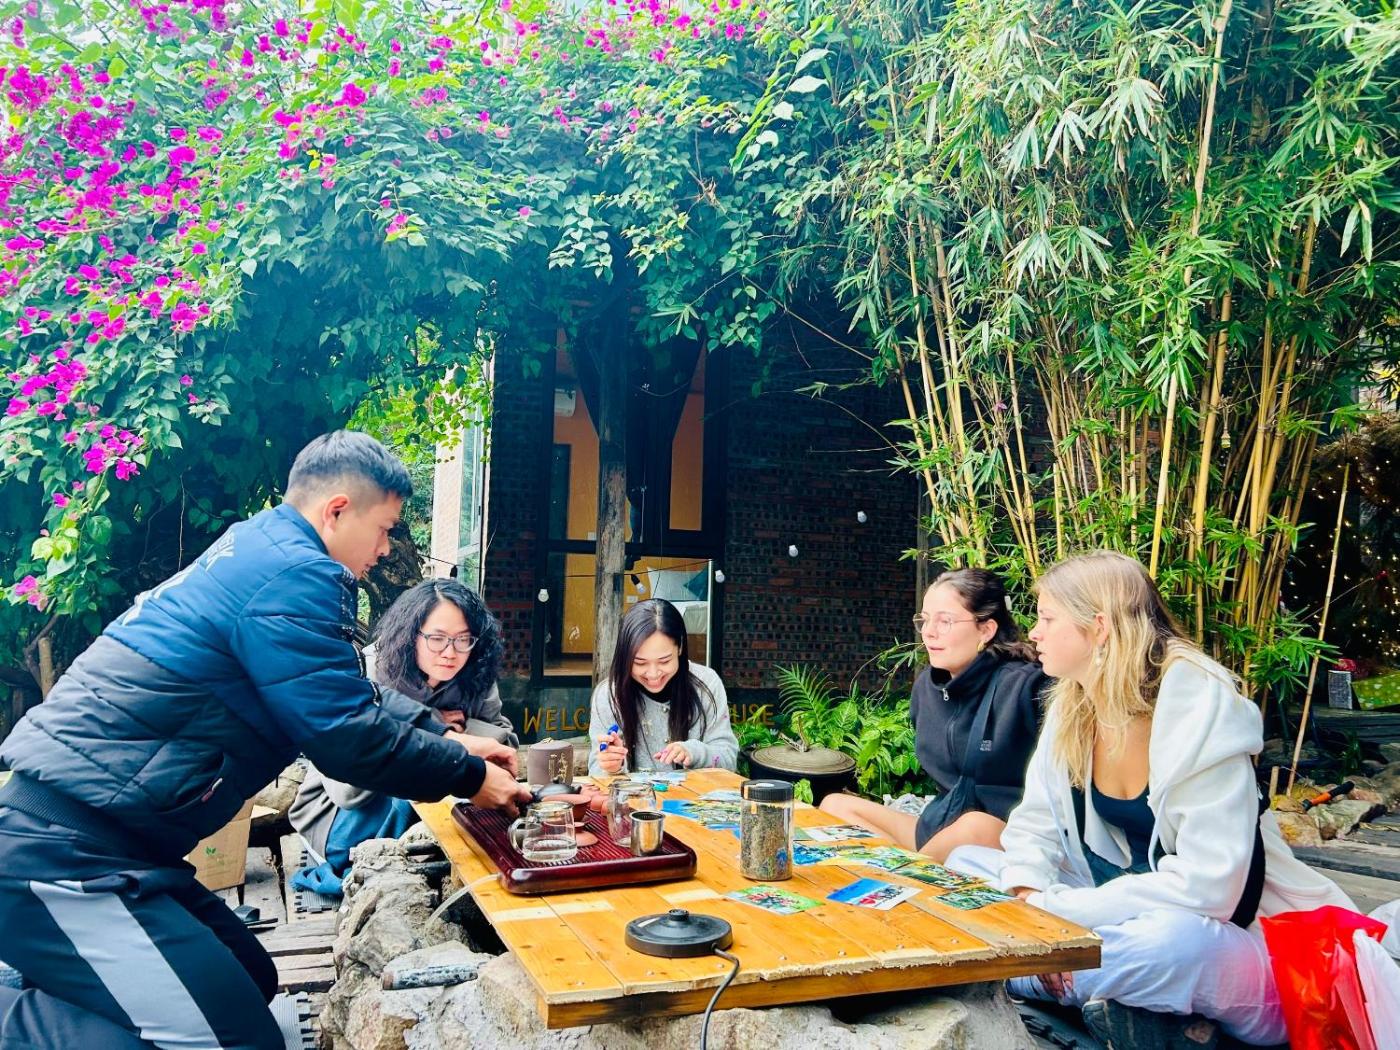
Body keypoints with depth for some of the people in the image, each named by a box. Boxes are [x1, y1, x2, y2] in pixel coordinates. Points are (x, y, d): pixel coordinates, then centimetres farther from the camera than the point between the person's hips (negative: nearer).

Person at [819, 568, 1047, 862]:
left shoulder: (1023, 686, -16)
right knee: (835, 805, -3)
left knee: (977, 828, -39)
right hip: (938, 826, 7)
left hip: (1003, 835, -7)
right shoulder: (926, 685, 7)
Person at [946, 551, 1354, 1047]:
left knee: (1171, 937, -41)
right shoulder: (1071, 710, -1)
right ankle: (1110, 1000, -14)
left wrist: (1056, 911, -26)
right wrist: (1027, 897, -19)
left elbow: (1206, 886, -29)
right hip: (1123, 909, 7)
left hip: (1219, 941, -7)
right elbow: (1036, 823, 3)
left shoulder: (1201, 714, -23)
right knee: (967, 863, -2)